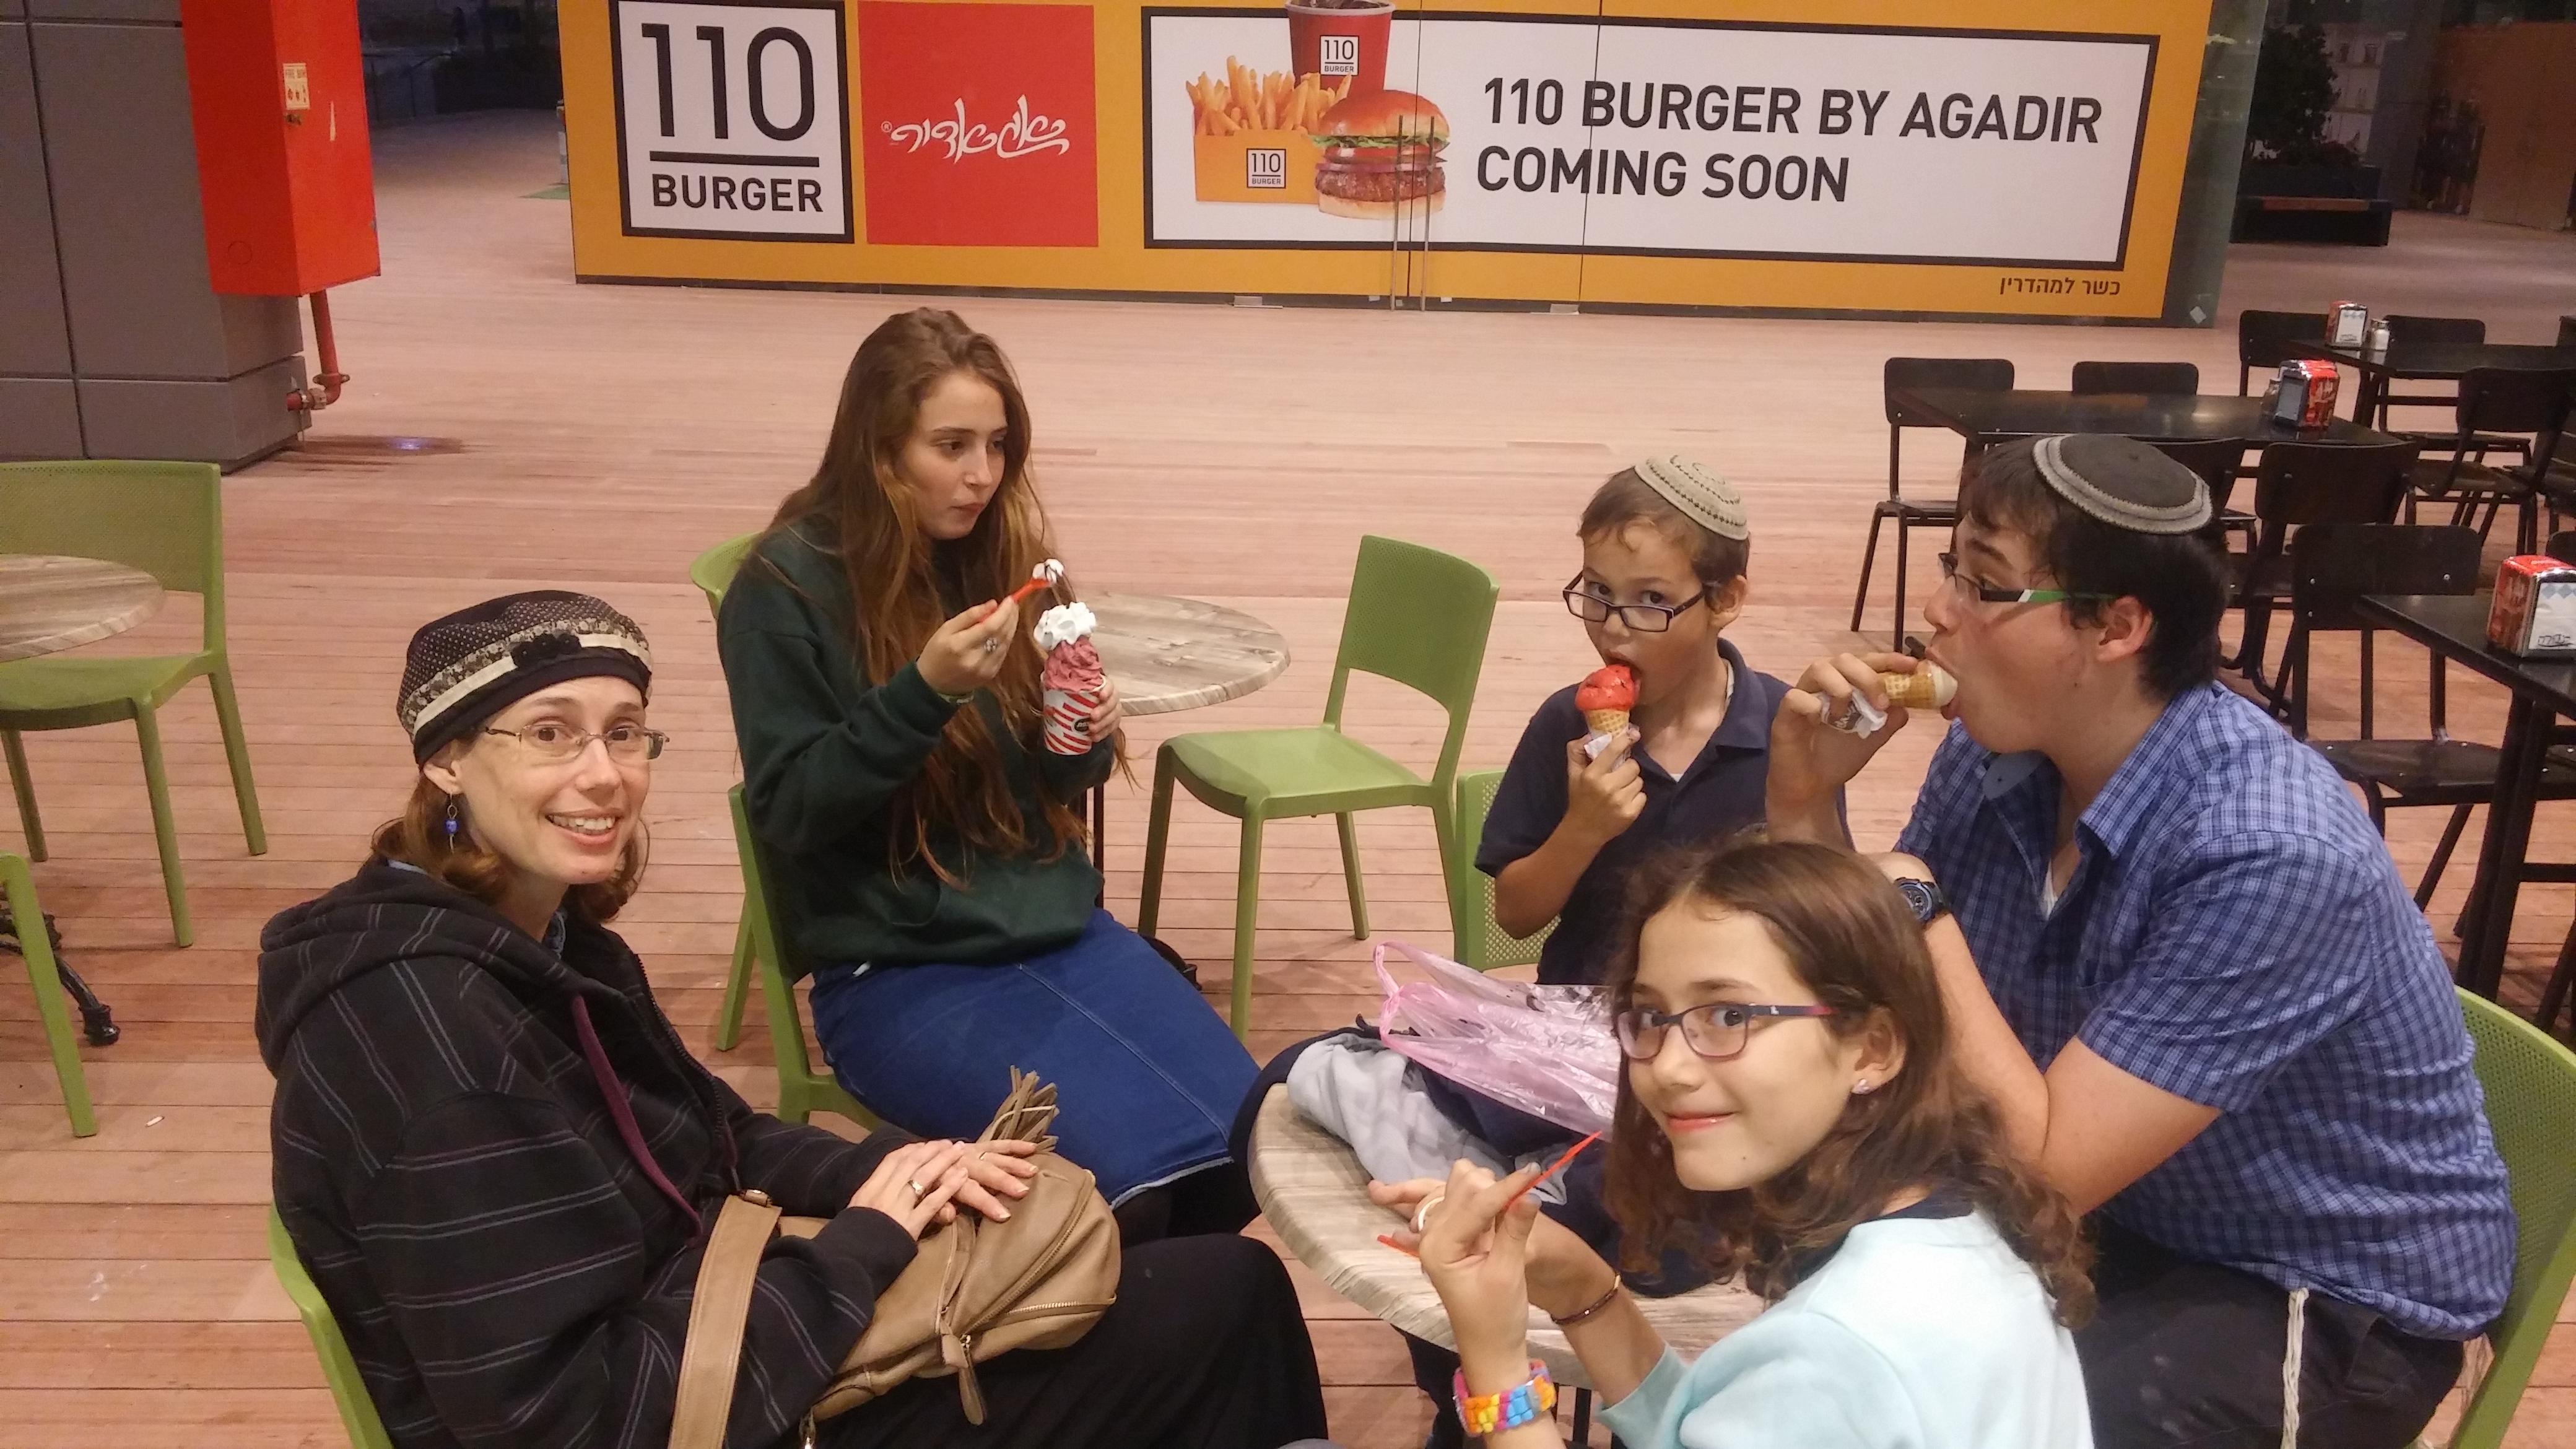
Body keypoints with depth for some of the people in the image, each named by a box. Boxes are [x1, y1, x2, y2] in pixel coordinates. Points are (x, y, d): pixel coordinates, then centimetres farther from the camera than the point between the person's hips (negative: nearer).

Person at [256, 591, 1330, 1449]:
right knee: (1220, 1304, -5)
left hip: (714, 1338, 9)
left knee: (1220, 1286, 10)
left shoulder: (543, 935, 2)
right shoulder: (424, 1024, -27)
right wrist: (865, 1241, -19)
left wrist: (892, 1172, -7)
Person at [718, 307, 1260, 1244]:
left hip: (1054, 924, 6)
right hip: (896, 969, -5)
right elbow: (788, 811, -13)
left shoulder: (1004, 552, 6)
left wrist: (1086, 741, -10)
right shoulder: (788, 586, -11)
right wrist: (924, 690, -24)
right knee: (1130, 1180, -24)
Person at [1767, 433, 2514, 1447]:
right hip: (2123, 1214, 7)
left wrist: (1913, 910, -27)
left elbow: (2044, 1172, -29)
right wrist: (1805, 812, -16)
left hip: (2335, 1292, -6)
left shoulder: (2269, 855, -31)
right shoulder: (1994, 755, -9)